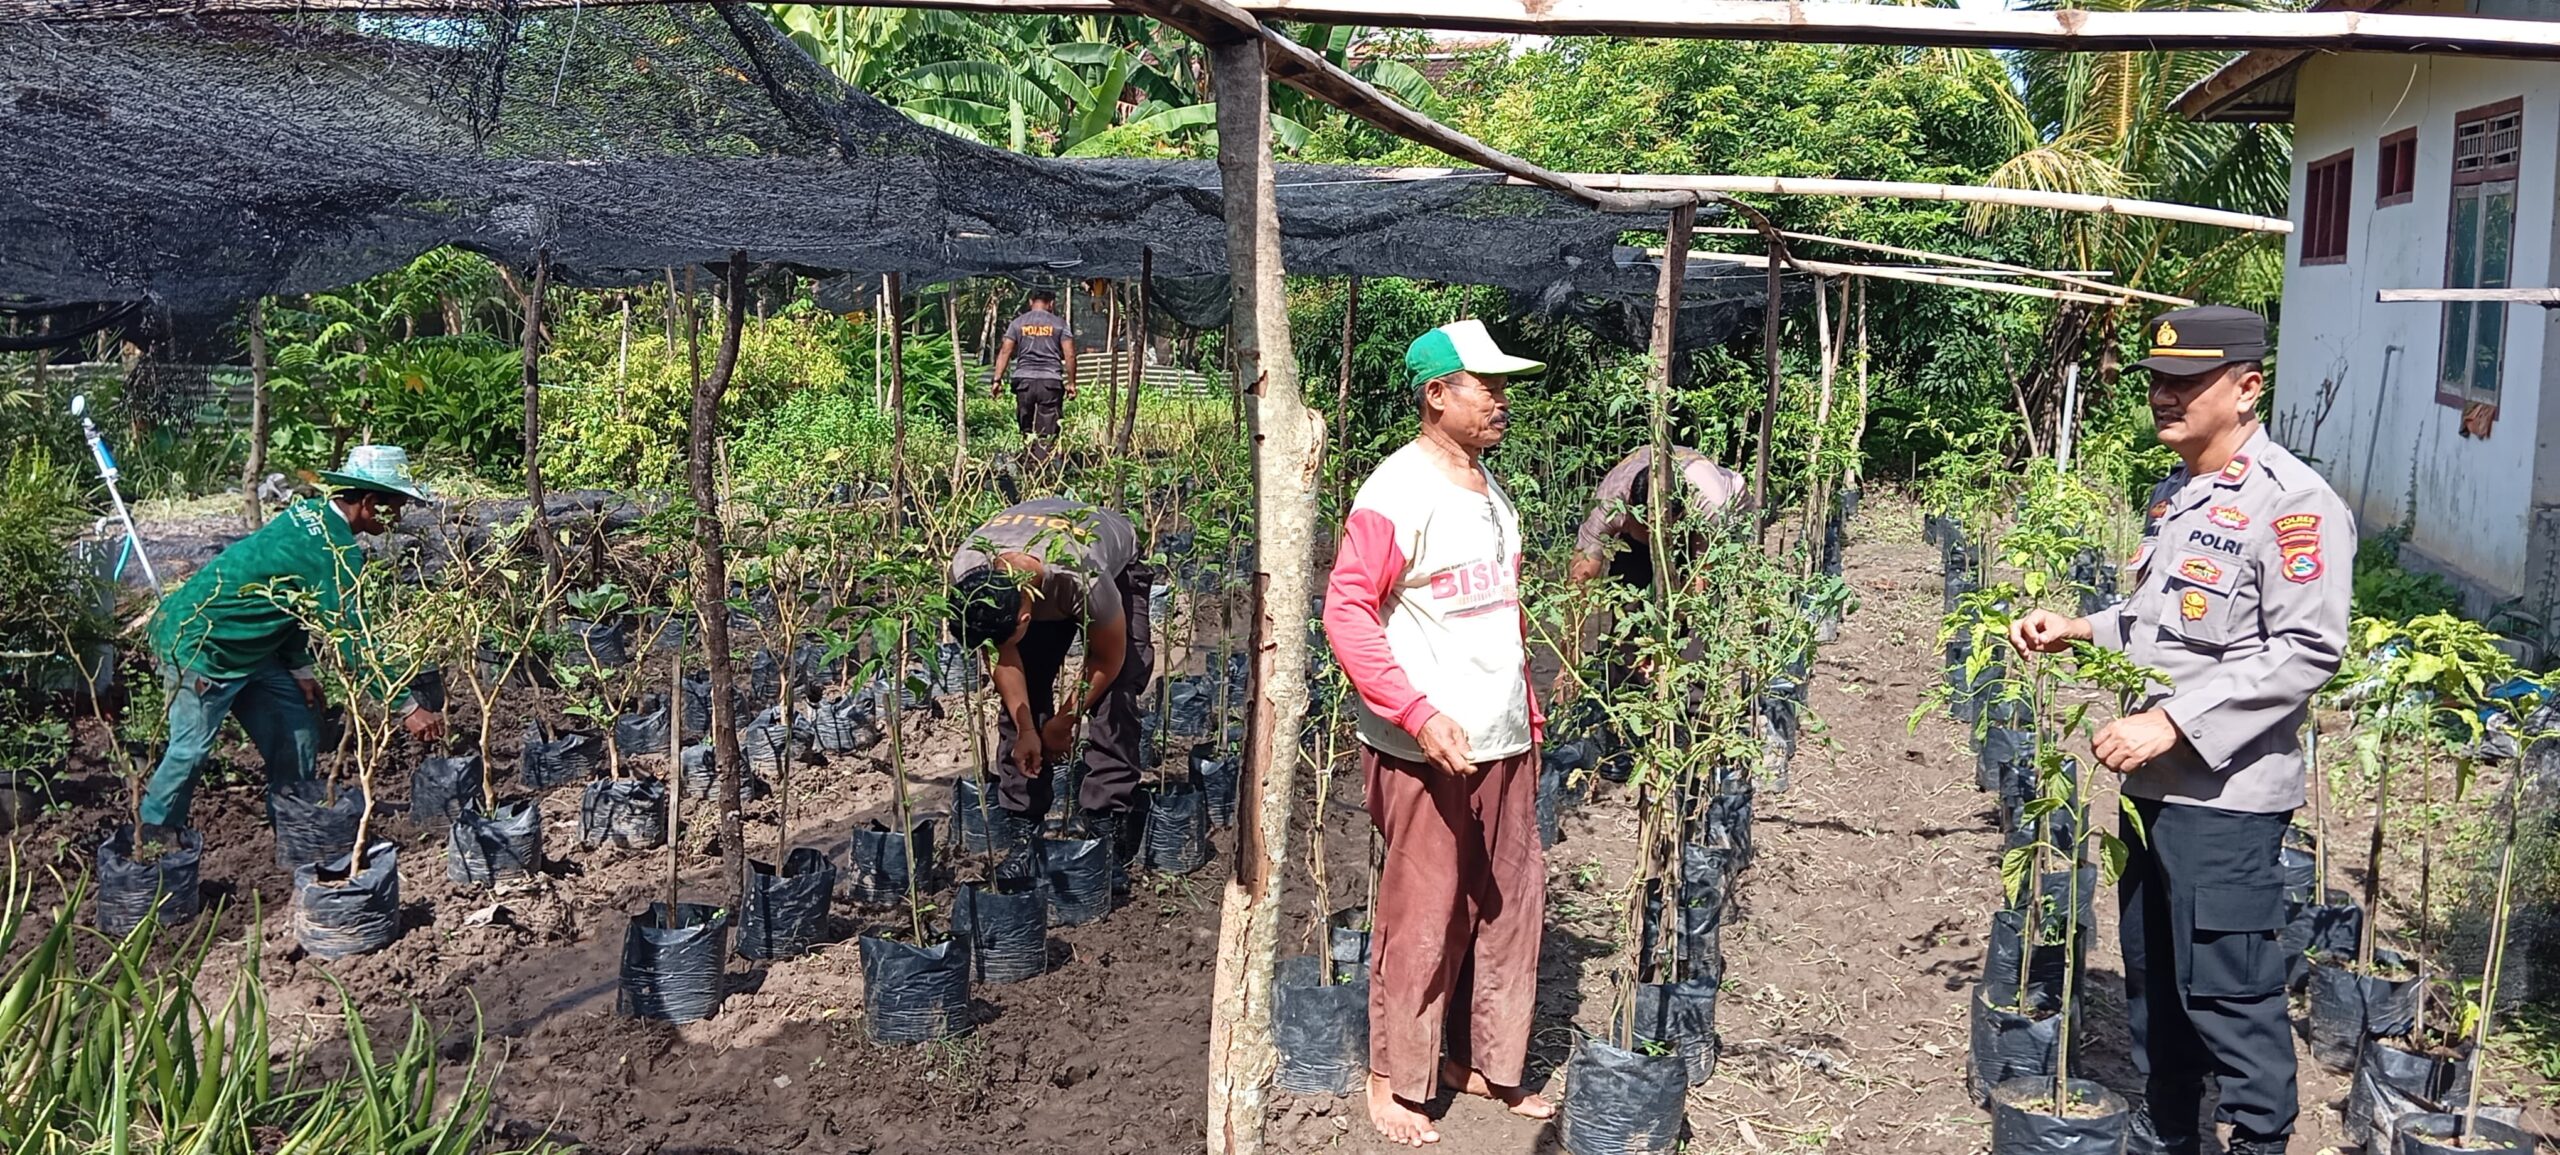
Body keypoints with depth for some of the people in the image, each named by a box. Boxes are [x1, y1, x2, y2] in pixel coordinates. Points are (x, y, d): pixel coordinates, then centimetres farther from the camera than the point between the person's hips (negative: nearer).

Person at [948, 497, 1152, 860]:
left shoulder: (1083, 577, -46)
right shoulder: (965, 573, -34)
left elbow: (1108, 660, -25)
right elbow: (1003, 657, -16)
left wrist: (1064, 722, -14)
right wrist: (1025, 730, -20)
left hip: (1116, 568, -4)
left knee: (1114, 694, -21)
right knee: (1018, 696, -10)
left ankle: (1106, 823, -13)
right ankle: (1021, 822, 0)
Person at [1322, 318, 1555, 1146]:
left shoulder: (1491, 489, 13)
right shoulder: (1397, 493, -13)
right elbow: (1346, 612, -17)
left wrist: (1528, 714, 19)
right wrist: (1418, 714, -23)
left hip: (1503, 742, 8)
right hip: (1425, 750, -8)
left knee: (1510, 904, 12)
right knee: (1422, 917, 1)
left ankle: (1478, 1059, 29)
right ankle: (1394, 1080, 19)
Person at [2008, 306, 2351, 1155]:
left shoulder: (2292, 501, -13)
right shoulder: (2175, 494, 13)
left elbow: (2306, 650, -20)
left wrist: (2173, 721, -22)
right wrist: (2079, 632, 8)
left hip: (2228, 793, -8)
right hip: (2152, 781, 9)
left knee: (2227, 992, -2)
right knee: (2152, 979, 17)